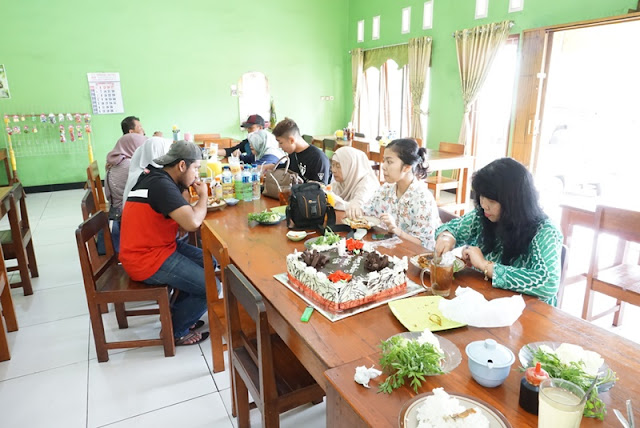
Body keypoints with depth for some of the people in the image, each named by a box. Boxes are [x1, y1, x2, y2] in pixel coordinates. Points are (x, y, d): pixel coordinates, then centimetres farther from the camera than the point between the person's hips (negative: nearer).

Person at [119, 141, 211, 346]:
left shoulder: (157, 176, 8)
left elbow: (183, 212, 12)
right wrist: (203, 195, -15)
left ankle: (178, 313, 25)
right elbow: (192, 223, -33)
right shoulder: (161, 185, -24)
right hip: (147, 259, -10)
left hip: (154, 247, 10)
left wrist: (194, 192, -3)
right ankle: (176, 331, 12)